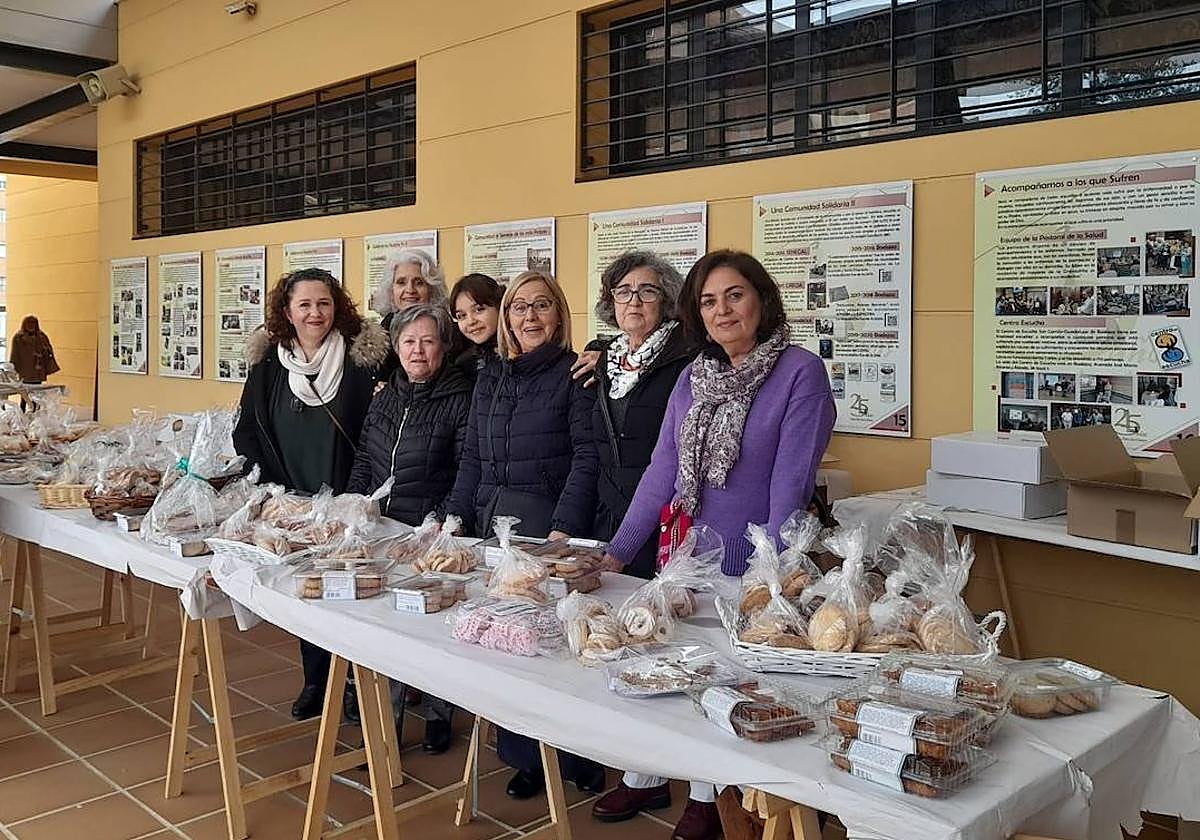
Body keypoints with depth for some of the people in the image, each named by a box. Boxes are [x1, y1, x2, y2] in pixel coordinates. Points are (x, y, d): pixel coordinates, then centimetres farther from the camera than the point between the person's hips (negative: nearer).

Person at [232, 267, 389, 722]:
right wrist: (272, 489, -3)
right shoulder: (268, 362, 2)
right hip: (289, 500, 3)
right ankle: (315, 681, 26)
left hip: (345, 499, -3)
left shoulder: (361, 357, -8)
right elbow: (247, 432, 6)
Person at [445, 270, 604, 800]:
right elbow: (473, 456, 16)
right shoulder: (491, 376, 14)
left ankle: (576, 757, 15)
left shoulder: (575, 373, -4)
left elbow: (586, 456, -11)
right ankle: (524, 756, 22)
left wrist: (565, 528, -19)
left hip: (548, 523, -6)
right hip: (491, 520, 6)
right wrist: (456, 516, 6)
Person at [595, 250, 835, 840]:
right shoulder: (692, 377, 5)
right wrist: (617, 553, 0)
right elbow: (661, 470, 4)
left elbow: (790, 482, -17)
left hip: (749, 563, -5)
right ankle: (646, 777, 34)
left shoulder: (801, 373, -12)